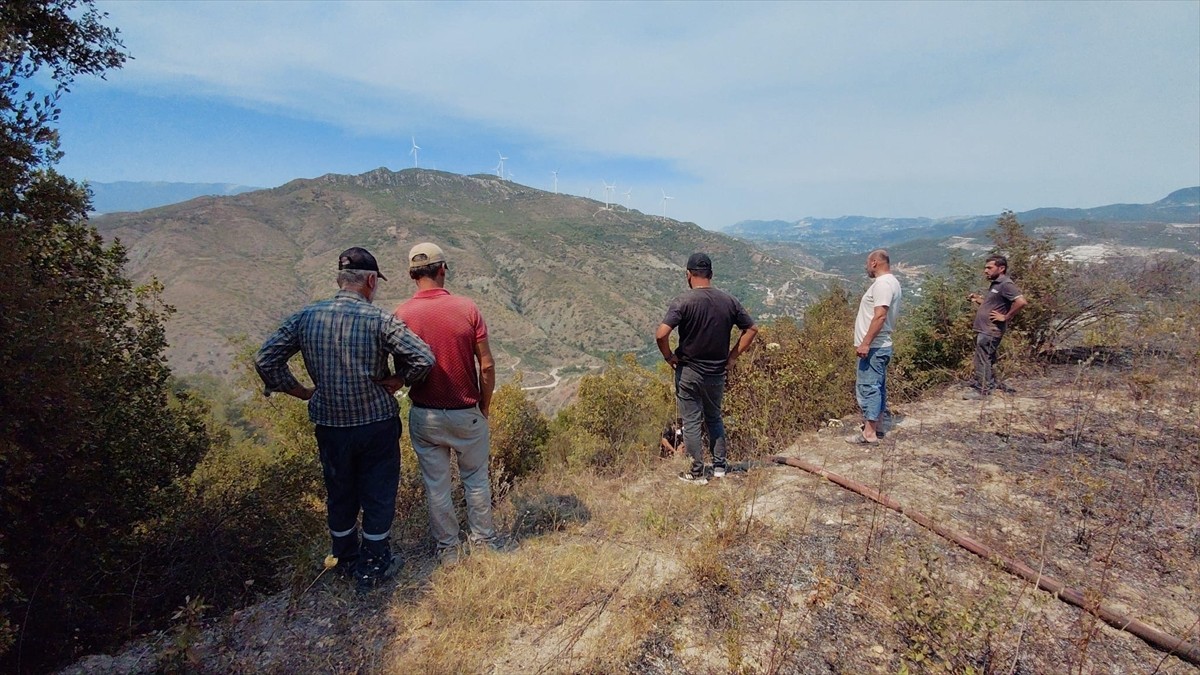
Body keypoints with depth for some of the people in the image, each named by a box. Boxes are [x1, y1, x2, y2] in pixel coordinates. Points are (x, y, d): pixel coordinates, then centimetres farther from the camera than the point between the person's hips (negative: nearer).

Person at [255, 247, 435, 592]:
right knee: (378, 495, 14)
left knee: (339, 495, 22)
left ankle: (346, 560, 41)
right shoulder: (380, 320, -17)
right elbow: (424, 358, -23)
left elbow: (265, 360, -3)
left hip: (330, 425, 4)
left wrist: (302, 392, 4)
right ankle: (373, 566, 28)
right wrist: (399, 380, -6)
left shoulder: (306, 316, -5)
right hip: (376, 424, -4)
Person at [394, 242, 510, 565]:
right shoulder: (467, 308, -11)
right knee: (476, 478, 19)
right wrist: (485, 405, 4)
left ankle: (447, 547, 30)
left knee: (436, 484, 15)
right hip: (467, 413, 0)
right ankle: (484, 537, 35)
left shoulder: (401, 315, -10)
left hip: (424, 415, 1)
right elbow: (487, 366, -10)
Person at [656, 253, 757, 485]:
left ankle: (697, 473, 15)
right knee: (714, 418, 22)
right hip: (717, 372, 4)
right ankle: (719, 466, 27)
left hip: (689, 372, -4)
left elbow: (661, 335, -25)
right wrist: (732, 357, 8)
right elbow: (751, 329, 5)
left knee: (691, 422, 7)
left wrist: (669, 357, -8)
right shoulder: (729, 301, -1)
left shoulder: (683, 302, -16)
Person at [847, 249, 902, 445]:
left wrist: (865, 343, -26)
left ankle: (869, 433, -6)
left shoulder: (882, 283, -17)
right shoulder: (890, 282, 17)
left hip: (873, 347, -11)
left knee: (868, 387, -8)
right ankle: (877, 425, 26)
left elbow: (880, 316, -26)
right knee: (877, 387, 17)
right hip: (879, 346, 11)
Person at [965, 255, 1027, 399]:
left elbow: (1021, 301, -26)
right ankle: (991, 386, 28)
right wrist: (978, 300, 12)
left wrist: (1005, 317, -20)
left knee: (983, 360, -4)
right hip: (983, 330, 10)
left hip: (990, 331, -10)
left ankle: (982, 390, 4)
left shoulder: (1006, 285, -14)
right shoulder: (995, 284, 16)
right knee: (987, 360, 18)